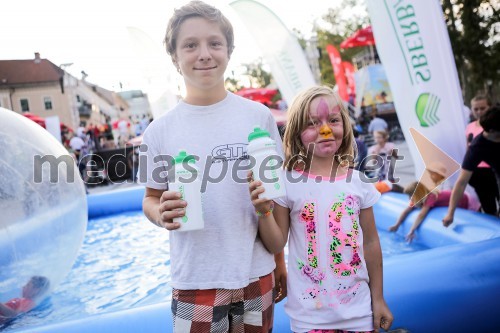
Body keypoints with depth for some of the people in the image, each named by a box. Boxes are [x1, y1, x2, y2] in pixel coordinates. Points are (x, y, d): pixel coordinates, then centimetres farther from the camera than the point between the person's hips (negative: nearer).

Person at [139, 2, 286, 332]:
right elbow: (152, 198, 6)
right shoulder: (160, 130, -4)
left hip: (256, 276, 1)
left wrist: (280, 261, 7)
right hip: (195, 282, 0)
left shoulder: (259, 117, -3)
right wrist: (161, 214, -17)